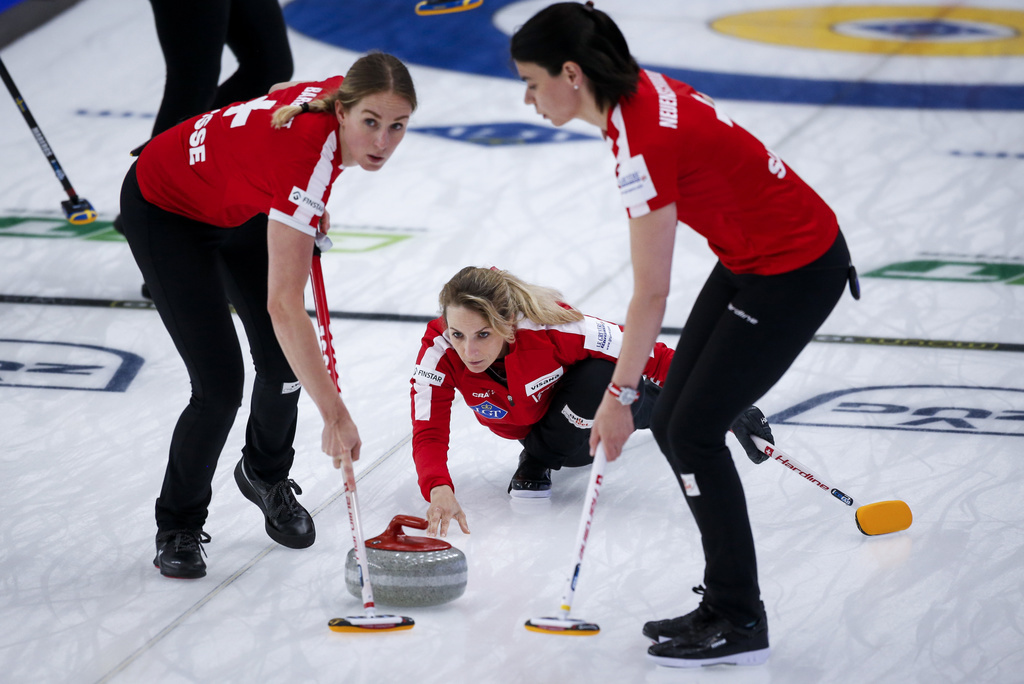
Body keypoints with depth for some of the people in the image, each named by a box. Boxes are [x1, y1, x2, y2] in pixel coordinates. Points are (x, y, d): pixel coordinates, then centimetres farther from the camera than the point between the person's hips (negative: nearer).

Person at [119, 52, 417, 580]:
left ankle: (266, 476, 34)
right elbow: (284, 304, -46)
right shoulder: (308, 157, -42)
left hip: (238, 205, 7)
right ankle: (178, 528, 11)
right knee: (219, 385, -12)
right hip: (164, 211, -7)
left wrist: (310, 213, 3)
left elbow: (282, 95, 5)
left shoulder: (341, 92, -22)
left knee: (283, 366, 3)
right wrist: (335, 415, -48)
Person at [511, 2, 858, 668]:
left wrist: (618, 395, -15)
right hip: (753, 256, 9)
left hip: (796, 271, -9)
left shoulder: (643, 144, -28)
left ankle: (740, 624, 4)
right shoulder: (639, 89, -2)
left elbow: (651, 294, -23)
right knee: (671, 421, 8)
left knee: (693, 431, -6)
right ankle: (726, 605, 18)